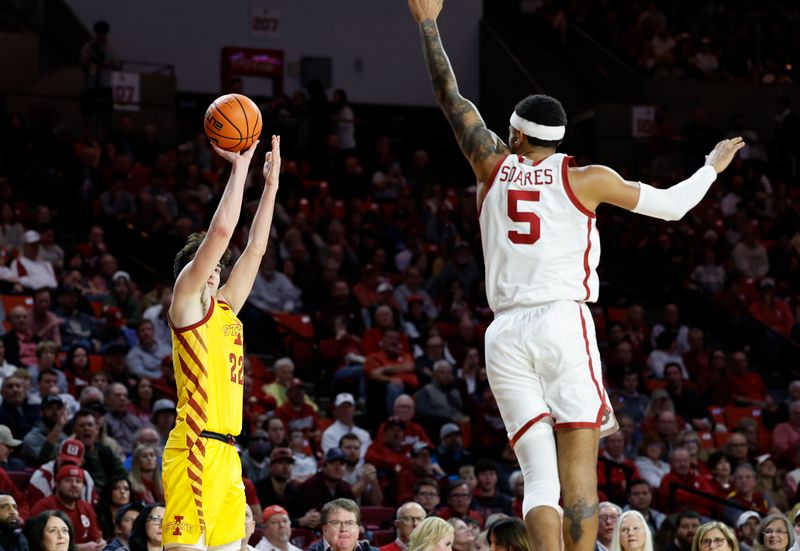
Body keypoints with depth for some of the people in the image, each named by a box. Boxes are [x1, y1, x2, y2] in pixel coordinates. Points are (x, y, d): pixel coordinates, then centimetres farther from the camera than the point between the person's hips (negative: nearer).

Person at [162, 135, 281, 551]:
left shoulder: (224, 308, 20)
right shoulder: (186, 302, 0)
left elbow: (255, 249, 23)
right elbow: (221, 231, -8)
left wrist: (271, 184, 21)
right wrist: (239, 167, -3)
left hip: (226, 453, 9)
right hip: (196, 449, -9)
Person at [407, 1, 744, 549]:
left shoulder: (495, 167, 10)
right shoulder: (584, 178, 4)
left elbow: (450, 97, 21)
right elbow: (671, 205, 11)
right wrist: (713, 166, 29)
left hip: (506, 334, 3)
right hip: (565, 322, -3)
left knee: (540, 477, -2)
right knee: (579, 477, -4)